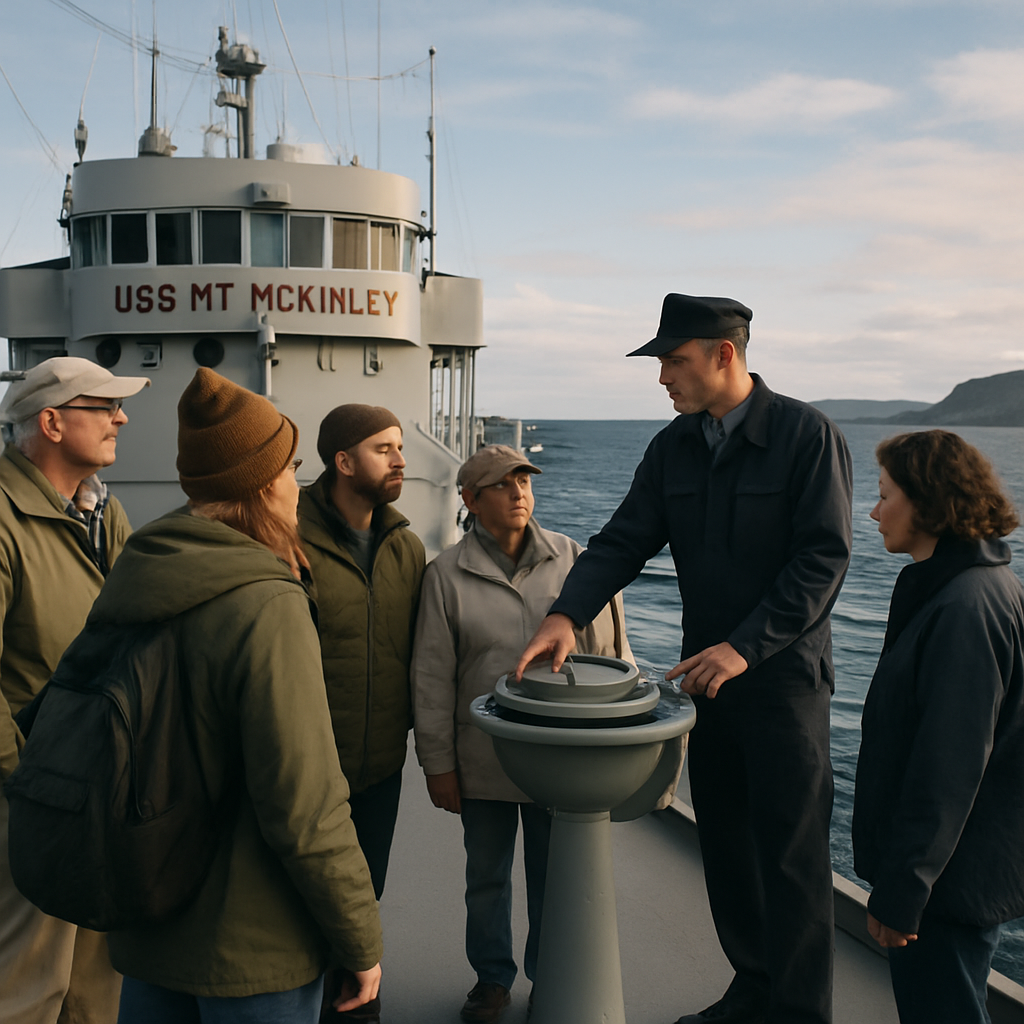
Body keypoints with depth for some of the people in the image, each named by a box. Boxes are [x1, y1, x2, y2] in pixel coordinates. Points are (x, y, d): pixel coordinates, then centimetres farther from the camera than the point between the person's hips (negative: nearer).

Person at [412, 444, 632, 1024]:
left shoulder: (573, 559, -3)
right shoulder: (448, 574, -5)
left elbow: (608, 650, 3)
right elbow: (432, 678, -2)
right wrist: (438, 764, -1)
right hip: (483, 761, 0)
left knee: (554, 875, 13)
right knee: (487, 877, 16)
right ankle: (492, 977, 36)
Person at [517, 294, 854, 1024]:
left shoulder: (808, 435, -11)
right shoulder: (674, 447, 6)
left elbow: (823, 558, -15)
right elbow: (625, 540, 3)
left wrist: (745, 647, -21)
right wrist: (566, 615, -14)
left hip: (784, 675, -6)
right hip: (707, 675, 6)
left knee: (791, 854, 1)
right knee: (725, 846, 14)